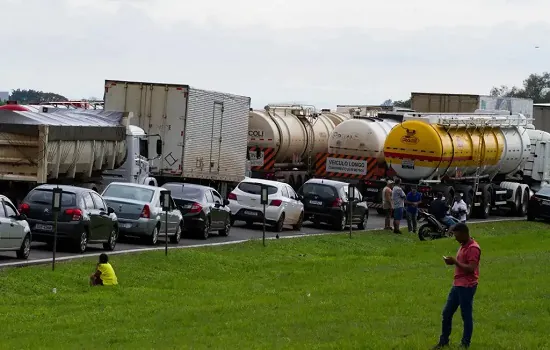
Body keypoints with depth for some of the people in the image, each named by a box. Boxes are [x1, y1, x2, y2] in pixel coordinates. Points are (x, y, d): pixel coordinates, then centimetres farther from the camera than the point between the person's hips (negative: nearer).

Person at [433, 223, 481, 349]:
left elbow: (471, 268, -24)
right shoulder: (463, 246, 14)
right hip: (457, 285, 10)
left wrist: (455, 262, -20)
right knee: (447, 313, 12)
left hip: (467, 287, -10)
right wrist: (453, 262, 7)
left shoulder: (473, 248, -17)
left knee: (466, 316, -1)